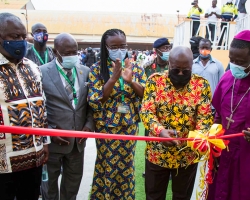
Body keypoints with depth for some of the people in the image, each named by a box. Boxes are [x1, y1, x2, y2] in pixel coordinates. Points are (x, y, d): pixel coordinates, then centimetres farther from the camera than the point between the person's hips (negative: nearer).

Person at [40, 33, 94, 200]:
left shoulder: (85, 71, 3)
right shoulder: (42, 72, -10)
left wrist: (89, 124, -5)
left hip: (78, 139, 4)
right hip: (53, 140, -3)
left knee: (73, 181, 21)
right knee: (49, 182, 17)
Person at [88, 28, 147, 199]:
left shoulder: (136, 68, 1)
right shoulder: (97, 69, -7)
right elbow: (94, 102, -15)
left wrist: (130, 80, -21)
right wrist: (114, 78, -23)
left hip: (129, 127, 2)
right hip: (106, 128, -2)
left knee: (126, 167, 15)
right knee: (107, 167, 11)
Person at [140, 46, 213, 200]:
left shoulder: (202, 85, -6)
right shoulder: (155, 81, -7)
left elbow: (205, 117, -8)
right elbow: (146, 111, -14)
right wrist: (160, 131, -33)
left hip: (188, 154, 1)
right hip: (157, 152, 0)